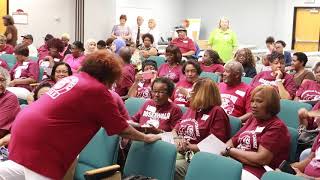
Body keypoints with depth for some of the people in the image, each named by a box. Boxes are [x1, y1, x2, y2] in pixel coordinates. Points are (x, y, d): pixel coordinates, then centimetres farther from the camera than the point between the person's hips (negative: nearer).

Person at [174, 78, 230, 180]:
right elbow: (175, 130, 24)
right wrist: (176, 139, 0)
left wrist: (190, 147, -15)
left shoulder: (217, 112, -4)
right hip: (177, 152, 7)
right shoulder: (191, 109, 21)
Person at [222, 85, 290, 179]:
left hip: (253, 172, -7)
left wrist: (229, 151, -8)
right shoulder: (253, 119, 18)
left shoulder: (277, 127, -6)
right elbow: (233, 141, 18)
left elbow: (261, 159, -16)